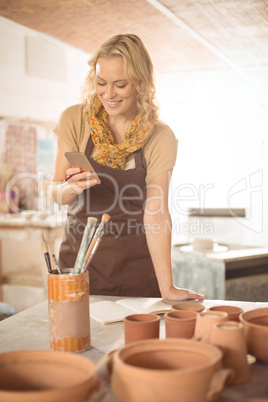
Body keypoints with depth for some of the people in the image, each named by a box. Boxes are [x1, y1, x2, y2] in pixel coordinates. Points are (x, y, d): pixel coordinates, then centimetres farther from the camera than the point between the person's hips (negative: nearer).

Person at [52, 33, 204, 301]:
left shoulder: (160, 138, -9)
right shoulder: (75, 120, -6)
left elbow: (156, 213, -13)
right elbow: (57, 193, -4)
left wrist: (167, 288, -18)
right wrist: (72, 187, -28)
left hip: (135, 263, -1)